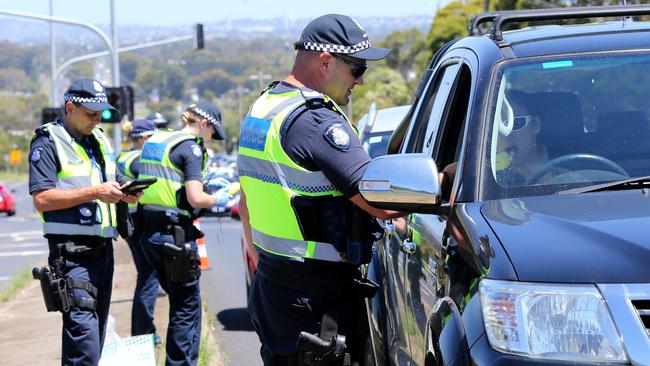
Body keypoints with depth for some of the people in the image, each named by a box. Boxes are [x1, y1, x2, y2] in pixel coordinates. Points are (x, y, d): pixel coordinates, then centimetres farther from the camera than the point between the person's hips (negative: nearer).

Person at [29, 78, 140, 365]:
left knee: (97, 324, 10)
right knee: (82, 324, -17)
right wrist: (95, 192, -19)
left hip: (103, 246, 8)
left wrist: (127, 193, 2)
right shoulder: (48, 142, -6)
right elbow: (41, 199, -15)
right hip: (72, 250, -8)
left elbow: (115, 183, 27)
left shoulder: (100, 140, 18)